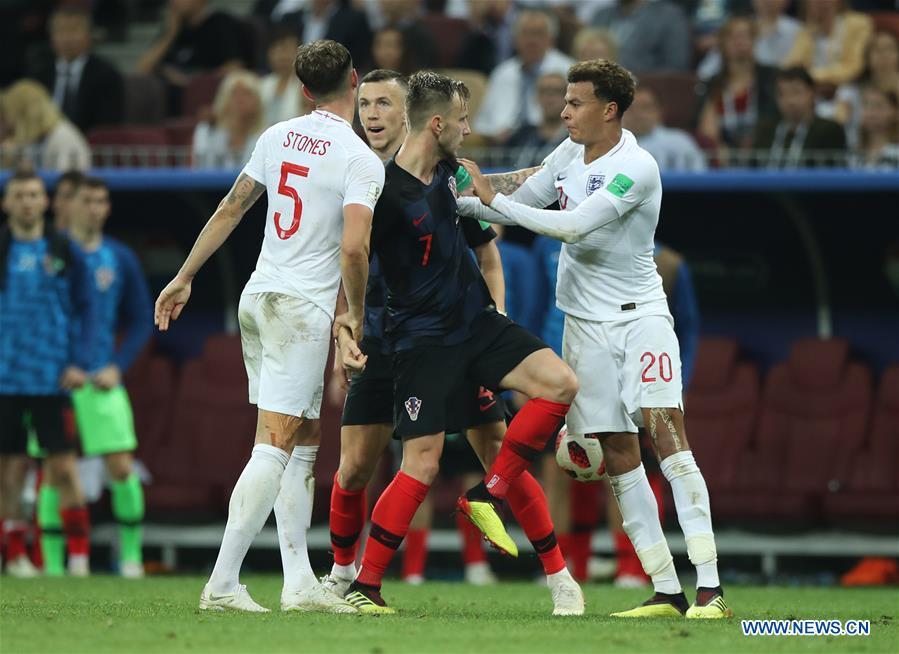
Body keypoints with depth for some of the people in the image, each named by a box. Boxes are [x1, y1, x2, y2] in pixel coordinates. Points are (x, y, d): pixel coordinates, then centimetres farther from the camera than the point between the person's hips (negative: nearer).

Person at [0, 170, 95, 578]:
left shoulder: (64, 251, 5)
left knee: (64, 467, -4)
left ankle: (78, 555, 0)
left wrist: (79, 363, -3)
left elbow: (85, 310, 8)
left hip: (52, 378, -1)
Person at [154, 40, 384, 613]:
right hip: (303, 308, -8)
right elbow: (353, 249, -21)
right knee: (276, 446, -9)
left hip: (258, 297, 8)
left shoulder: (278, 136, 8)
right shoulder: (361, 161, -12)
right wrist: (356, 317, -5)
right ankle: (223, 583, -15)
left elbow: (231, 209, 15)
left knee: (305, 440, 13)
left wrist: (185, 277, 23)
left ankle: (300, 582, 11)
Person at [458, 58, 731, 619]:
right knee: (619, 455, 1)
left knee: (667, 434, -17)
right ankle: (667, 592, 2)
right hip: (586, 323, 7)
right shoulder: (570, 153, 6)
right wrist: (457, 200, 2)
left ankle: (709, 588, -19)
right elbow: (519, 206, 16)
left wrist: (493, 198, -21)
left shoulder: (636, 168, -18)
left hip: (639, 315, -7)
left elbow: (571, 226, -25)